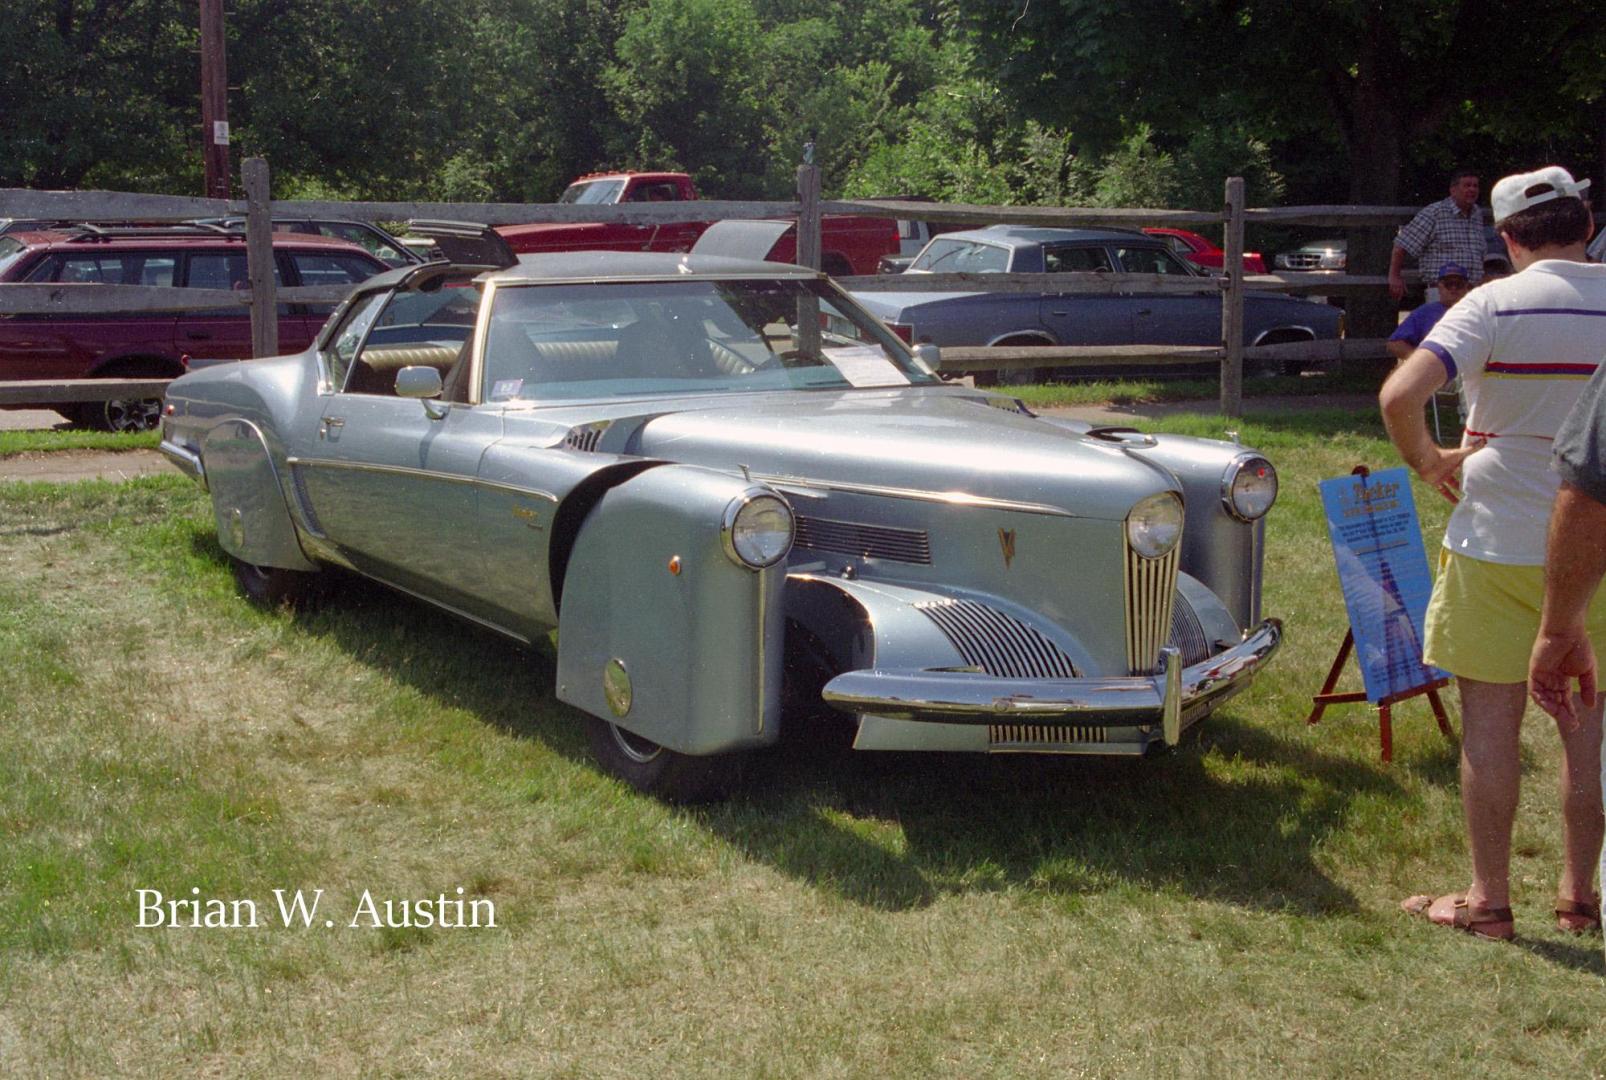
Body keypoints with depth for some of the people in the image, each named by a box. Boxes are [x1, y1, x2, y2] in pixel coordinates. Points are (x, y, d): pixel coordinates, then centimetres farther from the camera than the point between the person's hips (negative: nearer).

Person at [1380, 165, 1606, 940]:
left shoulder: (1495, 305, -11)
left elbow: (1401, 395, -22)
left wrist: (1427, 462, -4)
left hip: (1498, 546, -3)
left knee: (1491, 720, 5)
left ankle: (1488, 900, 11)